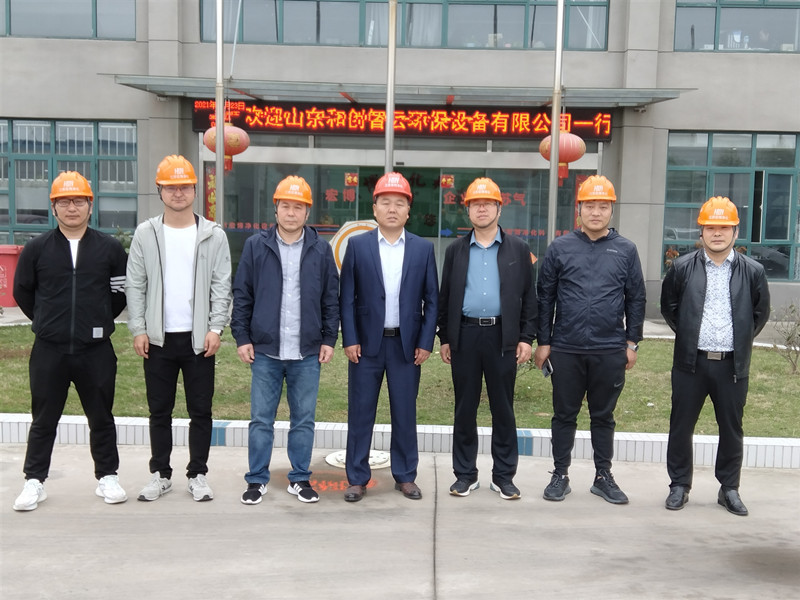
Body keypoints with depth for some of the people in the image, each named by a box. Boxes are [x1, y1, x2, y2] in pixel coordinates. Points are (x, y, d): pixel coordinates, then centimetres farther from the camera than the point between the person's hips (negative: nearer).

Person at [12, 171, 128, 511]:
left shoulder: (110, 249, 0)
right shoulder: (36, 249, 2)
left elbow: (121, 292, 8)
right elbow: (22, 291, 12)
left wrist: (99, 322, 9)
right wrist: (47, 322, 12)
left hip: (96, 350, 0)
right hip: (49, 350, 0)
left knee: (101, 417, 10)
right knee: (44, 419, 9)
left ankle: (107, 477, 22)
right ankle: (34, 482, 19)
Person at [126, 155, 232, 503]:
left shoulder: (213, 235, 1)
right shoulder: (145, 234, 4)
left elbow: (222, 285, 0)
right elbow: (135, 285, 4)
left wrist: (215, 328, -8)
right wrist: (138, 329, -3)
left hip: (198, 338, -1)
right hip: (158, 338, 1)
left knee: (200, 410, 5)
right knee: (159, 411, 10)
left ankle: (197, 475, 17)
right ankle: (160, 474, 22)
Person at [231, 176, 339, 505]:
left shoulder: (321, 249, 4)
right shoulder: (256, 246, 2)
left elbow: (331, 299, 7)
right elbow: (242, 295, 4)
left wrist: (329, 339, 3)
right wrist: (242, 338, 0)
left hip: (307, 353, 1)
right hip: (265, 350, -1)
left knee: (304, 420, 9)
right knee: (261, 419, 6)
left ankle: (300, 478, 21)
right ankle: (257, 480, 17)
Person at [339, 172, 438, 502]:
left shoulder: (423, 248, 4)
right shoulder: (357, 245, 1)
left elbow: (431, 299, 4)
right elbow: (346, 297, 0)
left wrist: (425, 343, -2)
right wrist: (350, 340, -6)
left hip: (407, 344, 1)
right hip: (366, 343, 0)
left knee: (405, 413, 8)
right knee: (360, 412, 5)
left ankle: (405, 476, 21)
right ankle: (357, 478, 15)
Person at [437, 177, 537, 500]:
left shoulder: (518, 249, 6)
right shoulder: (456, 250, 9)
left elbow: (529, 297, 6)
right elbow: (445, 296, 10)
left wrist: (526, 337, -2)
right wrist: (444, 338, 5)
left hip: (503, 337, -1)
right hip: (464, 336, 1)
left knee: (503, 409, 5)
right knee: (465, 408, 7)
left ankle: (503, 476, 16)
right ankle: (465, 474, 18)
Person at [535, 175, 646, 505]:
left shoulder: (626, 250, 4)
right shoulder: (560, 248, 2)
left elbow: (636, 299, 7)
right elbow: (545, 298, 3)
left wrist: (632, 343, 5)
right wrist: (543, 342, 0)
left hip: (610, 351, 1)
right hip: (566, 350, 0)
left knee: (603, 416, 12)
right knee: (564, 415, 9)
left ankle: (604, 477, 24)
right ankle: (560, 475, 21)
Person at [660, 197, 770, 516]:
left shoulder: (752, 271, 3)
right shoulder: (682, 268, 1)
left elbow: (760, 313, 13)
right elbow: (668, 307, 11)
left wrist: (740, 341, 10)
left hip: (733, 365, 1)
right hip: (691, 363, 0)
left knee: (732, 429, 9)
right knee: (681, 426, 6)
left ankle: (729, 489, 24)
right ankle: (679, 485, 19)